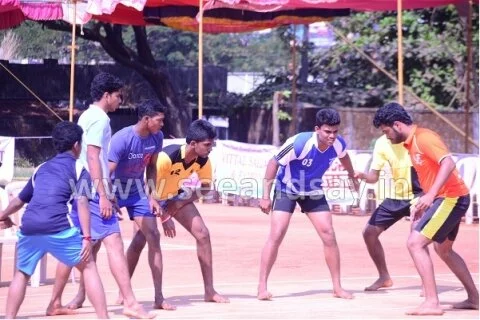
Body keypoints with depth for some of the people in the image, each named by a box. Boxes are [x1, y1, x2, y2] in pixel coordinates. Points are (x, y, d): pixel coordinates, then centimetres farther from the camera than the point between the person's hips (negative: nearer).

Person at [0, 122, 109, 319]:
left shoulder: (41, 169, 28)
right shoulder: (78, 168, 13)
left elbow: (20, 199, 40)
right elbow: (81, 202, -3)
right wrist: (87, 237, -9)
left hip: (29, 228, 4)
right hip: (58, 228, -4)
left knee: (22, 274, 23)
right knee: (88, 267, 9)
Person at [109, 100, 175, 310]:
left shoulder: (156, 137, -10)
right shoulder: (122, 139, -28)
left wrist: (151, 197, 0)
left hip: (137, 190, 5)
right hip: (114, 190, -5)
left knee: (153, 237, -4)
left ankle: (158, 297, -1)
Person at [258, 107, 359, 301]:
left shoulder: (338, 144, -18)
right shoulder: (299, 143, -33)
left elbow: (343, 157, 9)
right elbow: (273, 163, -22)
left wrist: (353, 177, 23)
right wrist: (266, 195, -23)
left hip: (313, 191, 4)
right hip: (287, 190, -4)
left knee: (329, 235, -2)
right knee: (276, 235, -15)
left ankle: (337, 288, 8)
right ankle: (262, 287, -8)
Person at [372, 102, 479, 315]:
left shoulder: (423, 137, -16)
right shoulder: (411, 143, 13)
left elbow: (448, 164, -28)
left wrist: (430, 195, -36)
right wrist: (421, 202, 15)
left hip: (451, 198, -11)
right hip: (446, 199, 11)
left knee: (415, 243, -16)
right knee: (443, 249, 25)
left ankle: (432, 303, -17)